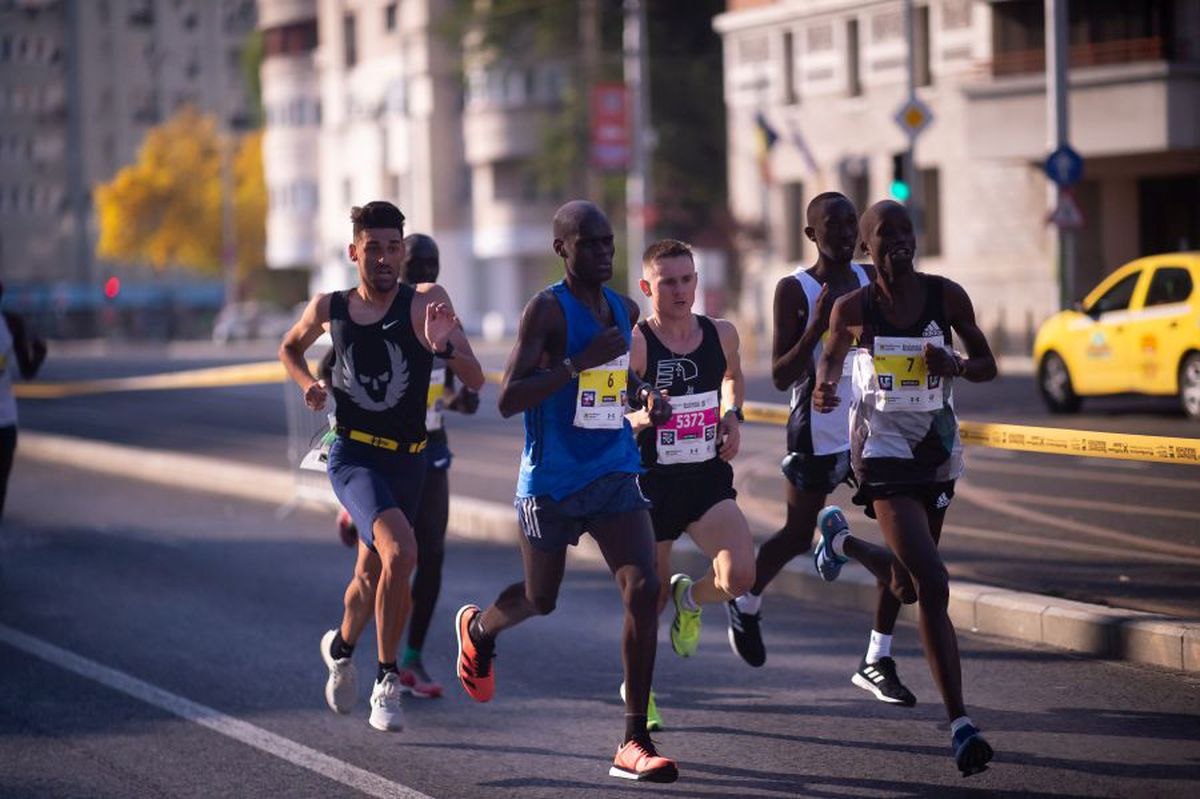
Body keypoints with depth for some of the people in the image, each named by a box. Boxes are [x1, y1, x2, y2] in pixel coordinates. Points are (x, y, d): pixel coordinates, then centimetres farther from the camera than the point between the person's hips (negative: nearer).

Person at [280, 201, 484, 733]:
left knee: (372, 575, 18)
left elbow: (475, 380, -12)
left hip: (406, 460, 2)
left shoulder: (425, 302, -6)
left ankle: (341, 647, 49)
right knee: (400, 551, -26)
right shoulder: (329, 308, 0)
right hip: (352, 455, -2)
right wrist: (308, 384, 2)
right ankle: (387, 680, -14)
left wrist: (444, 345, -31)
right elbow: (290, 348, 22)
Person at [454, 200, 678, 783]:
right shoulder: (546, 309, -12)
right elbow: (508, 400, -20)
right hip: (551, 482, -4)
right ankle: (477, 630, 52)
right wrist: (582, 362, -26)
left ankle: (634, 744, -10)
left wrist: (646, 398, 6)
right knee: (541, 600, 13)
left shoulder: (624, 310, 8)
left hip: (615, 475, 4)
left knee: (644, 588, -15)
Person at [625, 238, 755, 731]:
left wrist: (733, 415, 7)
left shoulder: (721, 335, 1)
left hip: (710, 481, 3)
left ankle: (690, 598, 16)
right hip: (652, 483, -3)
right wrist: (641, 418, -33)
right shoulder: (634, 344, -14)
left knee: (740, 576, -21)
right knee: (650, 598, 10)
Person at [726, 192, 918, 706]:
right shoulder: (795, 290, -10)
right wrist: (817, 326, -25)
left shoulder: (871, 278, 6)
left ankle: (877, 661, -1)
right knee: (798, 537, 10)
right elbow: (780, 376, -14)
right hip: (818, 434, -4)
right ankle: (747, 605, 41)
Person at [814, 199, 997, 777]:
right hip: (883, 449, -5)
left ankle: (840, 540, 56)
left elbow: (987, 365, 5)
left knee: (911, 580, 22)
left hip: (937, 446, 5)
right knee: (933, 586, -19)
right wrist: (825, 390, -12)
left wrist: (955, 365, -17)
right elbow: (832, 357, 10)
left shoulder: (946, 296, -3)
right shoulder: (853, 308, -7)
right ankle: (960, 726, -19)